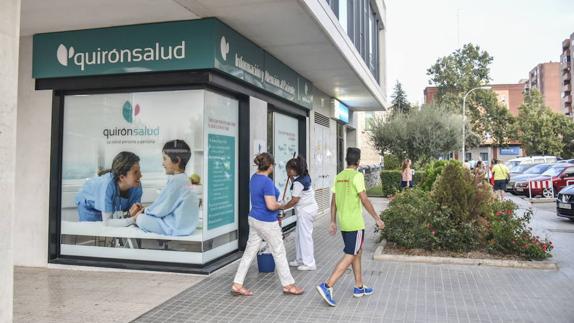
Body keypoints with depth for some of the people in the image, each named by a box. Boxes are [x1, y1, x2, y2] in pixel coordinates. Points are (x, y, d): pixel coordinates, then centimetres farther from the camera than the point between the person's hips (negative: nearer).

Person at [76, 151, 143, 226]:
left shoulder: (137, 185, -31)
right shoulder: (108, 185, -42)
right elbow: (107, 222, -40)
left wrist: (129, 214, -43)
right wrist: (133, 220, -51)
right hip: (89, 204, -3)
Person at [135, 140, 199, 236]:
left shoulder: (175, 181, -21)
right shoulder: (184, 179, 9)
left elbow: (161, 209, -16)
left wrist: (145, 210, 2)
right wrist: (147, 210, 13)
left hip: (177, 228, -10)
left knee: (141, 219, -9)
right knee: (146, 214, 24)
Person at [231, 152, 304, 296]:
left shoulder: (254, 177, 5)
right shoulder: (267, 182, -23)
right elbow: (271, 205, -29)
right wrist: (281, 206, -8)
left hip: (254, 219, 8)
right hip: (267, 222, -8)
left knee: (249, 252, 11)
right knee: (279, 253, 7)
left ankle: (237, 285, 13)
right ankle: (288, 285, 20)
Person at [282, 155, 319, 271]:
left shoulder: (298, 182, -20)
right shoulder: (305, 177, 7)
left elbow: (294, 200, -19)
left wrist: (283, 207, -7)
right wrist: (291, 177, 10)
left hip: (305, 211, -10)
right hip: (308, 208, 10)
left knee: (305, 236, -2)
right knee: (299, 235, 16)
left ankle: (309, 263, 5)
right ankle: (300, 260, 24)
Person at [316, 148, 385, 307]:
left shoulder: (338, 177, 8)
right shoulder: (357, 176, -13)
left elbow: (334, 201, 11)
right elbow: (364, 200, -16)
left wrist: (333, 222, 17)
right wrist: (377, 219, -8)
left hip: (343, 222, 8)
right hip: (355, 223, -8)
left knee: (357, 253, 19)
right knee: (350, 256, -4)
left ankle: (359, 287, 27)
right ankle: (327, 286, -12)